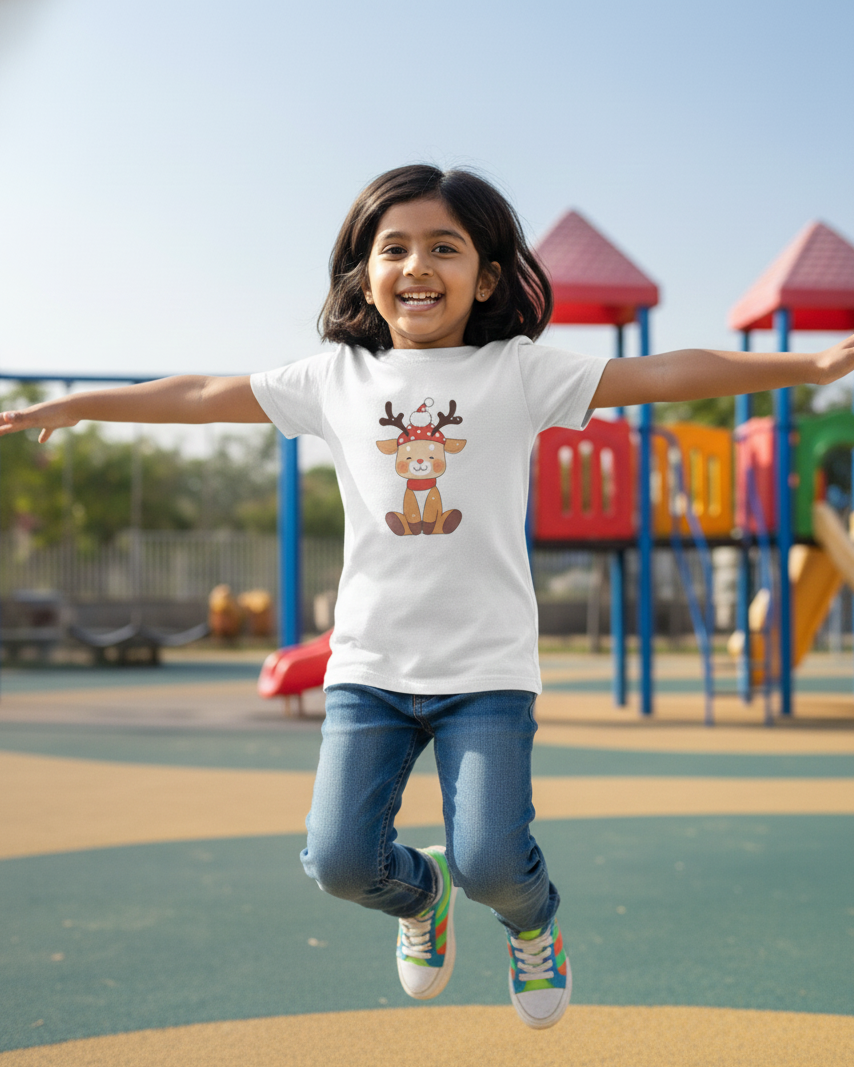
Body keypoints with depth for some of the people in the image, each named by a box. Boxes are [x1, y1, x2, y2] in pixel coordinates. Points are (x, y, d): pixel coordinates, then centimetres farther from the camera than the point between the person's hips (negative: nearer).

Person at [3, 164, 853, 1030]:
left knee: (490, 861, -13)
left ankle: (533, 922, 27)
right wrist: (72, 406, 19)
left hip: (488, 667, -2)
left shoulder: (519, 372, -2)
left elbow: (661, 375, -8)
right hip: (369, 665, 2)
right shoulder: (338, 378, 5)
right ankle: (419, 893, 32)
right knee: (340, 860, -6)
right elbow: (202, 396, 14)